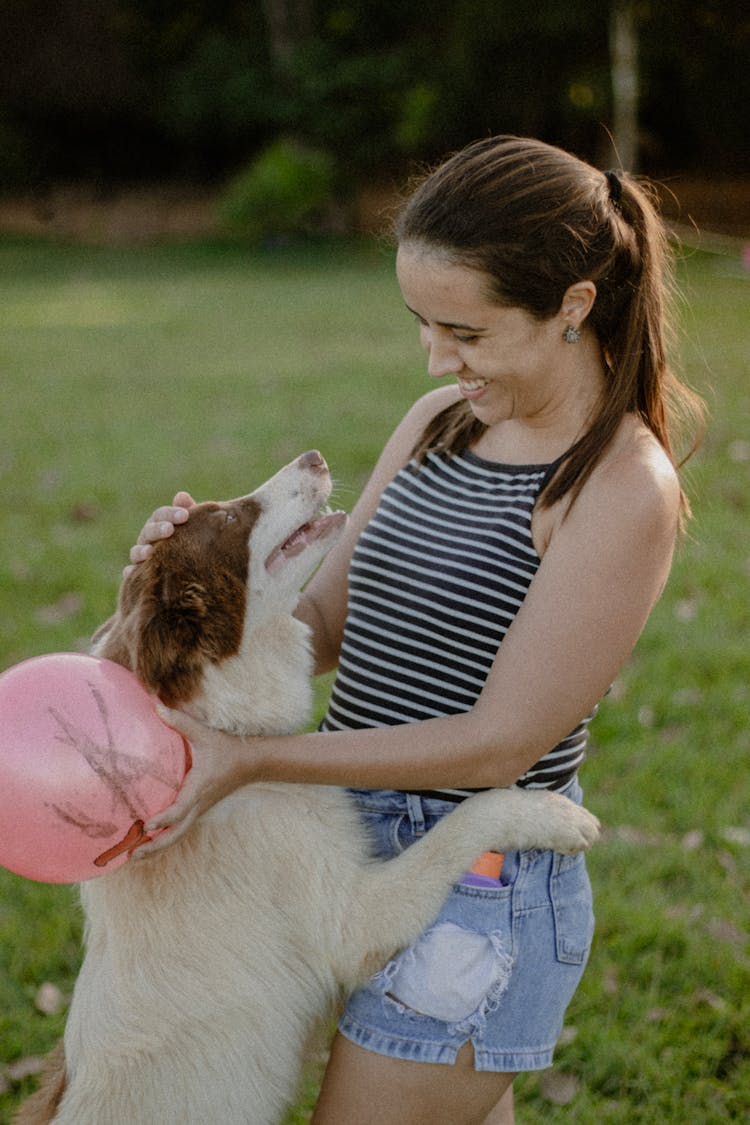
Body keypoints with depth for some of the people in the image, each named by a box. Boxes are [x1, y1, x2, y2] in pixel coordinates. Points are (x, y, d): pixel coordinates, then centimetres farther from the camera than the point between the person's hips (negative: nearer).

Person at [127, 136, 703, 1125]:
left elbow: (499, 744, -21)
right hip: (358, 839, 7)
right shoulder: (440, 422, 4)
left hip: (482, 885, -7)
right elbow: (324, 624, 6)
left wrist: (249, 760, -23)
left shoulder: (624, 488, -20)